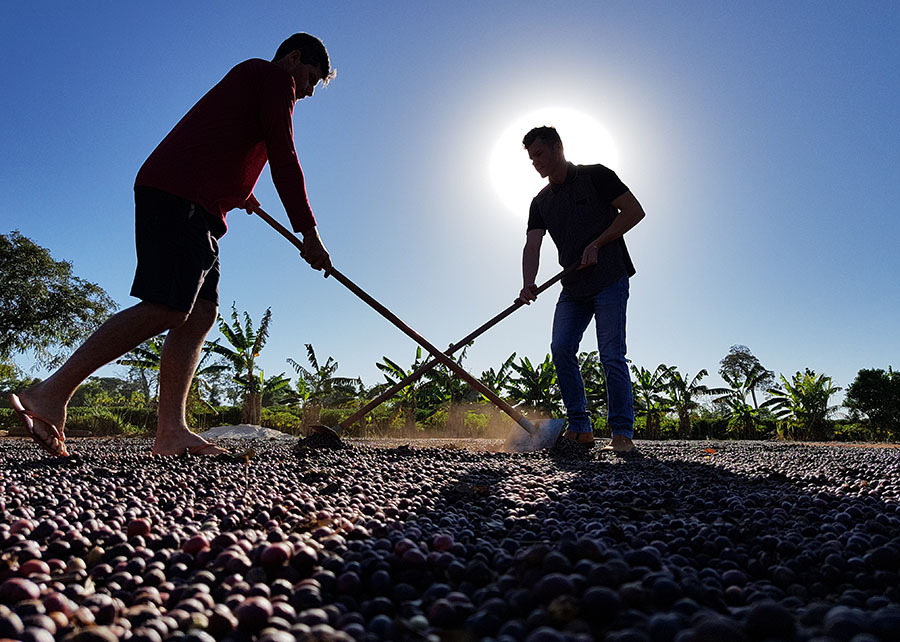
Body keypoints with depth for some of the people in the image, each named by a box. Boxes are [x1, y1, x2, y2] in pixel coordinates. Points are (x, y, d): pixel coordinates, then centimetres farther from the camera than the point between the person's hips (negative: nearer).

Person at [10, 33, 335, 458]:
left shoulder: (248, 81, 34)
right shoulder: (275, 77, 5)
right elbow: (284, 157, -7)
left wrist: (241, 194, 54)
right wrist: (309, 232, -7)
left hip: (197, 211, 10)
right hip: (179, 197, -10)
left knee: (201, 315, -2)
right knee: (166, 309, -20)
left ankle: (171, 431, -10)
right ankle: (51, 395, -15)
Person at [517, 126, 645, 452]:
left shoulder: (595, 176, 0)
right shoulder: (541, 202, 13)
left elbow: (634, 211, -5)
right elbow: (533, 245, 1)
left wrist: (596, 244, -12)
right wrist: (528, 283, -18)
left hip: (610, 281, -5)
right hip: (573, 287, 6)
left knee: (612, 356, -9)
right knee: (561, 349, -7)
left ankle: (622, 432, -1)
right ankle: (580, 428, 1)